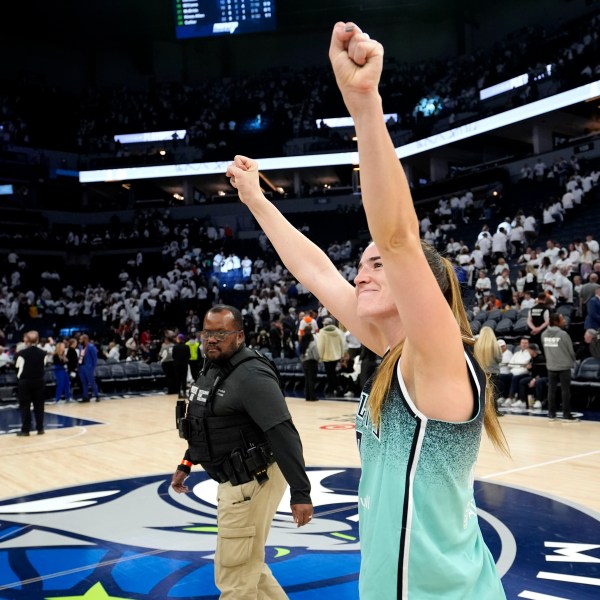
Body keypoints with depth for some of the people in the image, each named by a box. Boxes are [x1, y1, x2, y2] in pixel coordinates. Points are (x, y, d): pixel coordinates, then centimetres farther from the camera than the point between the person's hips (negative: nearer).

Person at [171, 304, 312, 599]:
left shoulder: (251, 375, -21)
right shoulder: (211, 368, 10)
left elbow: (283, 434, -27)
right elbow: (203, 426, 22)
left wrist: (300, 492, -30)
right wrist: (185, 465, 24)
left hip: (253, 482, -10)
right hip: (234, 481, 10)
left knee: (235, 575, 3)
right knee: (248, 567, 22)